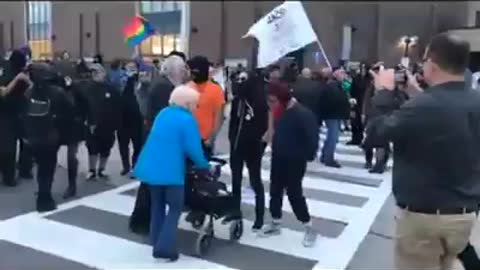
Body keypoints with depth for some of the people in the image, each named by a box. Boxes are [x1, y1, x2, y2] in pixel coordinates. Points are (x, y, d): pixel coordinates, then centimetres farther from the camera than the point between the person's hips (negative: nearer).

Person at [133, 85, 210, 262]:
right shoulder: (187, 120, -10)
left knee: (158, 205, 20)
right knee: (175, 208, 5)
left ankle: (157, 243, 27)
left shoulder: (163, 113, 13)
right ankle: (165, 247, -1)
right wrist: (205, 166, 3)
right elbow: (193, 149, -13)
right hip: (170, 170, -7)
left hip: (151, 167, 7)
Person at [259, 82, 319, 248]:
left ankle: (309, 228, 15)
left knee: (294, 194, -1)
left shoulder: (303, 114, -20)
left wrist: (307, 156, -16)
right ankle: (275, 224, 31)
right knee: (275, 192, 14)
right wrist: (275, 150, 8)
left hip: (295, 162, -7)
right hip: (278, 159, 8)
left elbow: (311, 138, -21)